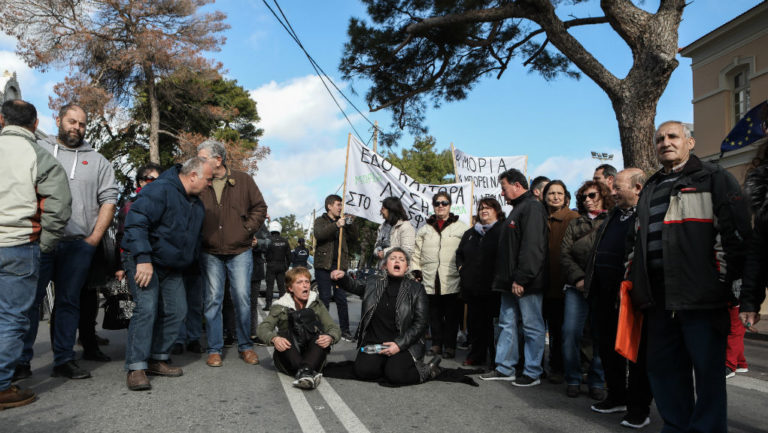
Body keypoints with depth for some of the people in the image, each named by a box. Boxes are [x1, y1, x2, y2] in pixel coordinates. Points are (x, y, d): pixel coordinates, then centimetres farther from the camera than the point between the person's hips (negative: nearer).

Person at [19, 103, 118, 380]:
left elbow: (109, 199, 8)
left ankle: (64, 360, 14)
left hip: (78, 245, 1)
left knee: (68, 302, 7)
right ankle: (20, 360, 11)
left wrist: (95, 238, -1)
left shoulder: (97, 161, 14)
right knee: (29, 299, 1)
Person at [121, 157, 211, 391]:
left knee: (176, 310, 4)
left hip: (171, 267, 9)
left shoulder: (196, 203, 10)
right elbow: (136, 222, -28)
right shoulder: (160, 190, -19)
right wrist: (143, 259, -34)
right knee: (147, 308, -19)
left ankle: (157, 359, 16)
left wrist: (187, 261, 15)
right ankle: (136, 368, -13)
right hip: (143, 262, -8)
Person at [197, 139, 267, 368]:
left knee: (242, 298, 2)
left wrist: (247, 229, -3)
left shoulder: (243, 180, 2)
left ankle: (245, 346, 17)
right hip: (210, 254, 1)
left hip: (239, 251, -1)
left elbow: (260, 207, 6)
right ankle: (214, 349, 15)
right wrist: (199, 234, -2)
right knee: (212, 300, 4)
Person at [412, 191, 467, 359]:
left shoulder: (461, 228, 5)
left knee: (452, 315, 3)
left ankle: (450, 346, 14)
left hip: (452, 281, -3)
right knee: (434, 315, 10)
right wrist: (416, 271, 8)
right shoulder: (424, 229, 15)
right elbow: (416, 252, 16)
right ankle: (436, 344, 22)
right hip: (430, 280, 3)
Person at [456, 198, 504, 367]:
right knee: (474, 322, 10)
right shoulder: (470, 233, 20)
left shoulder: (503, 231, -1)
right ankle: (476, 355, 22)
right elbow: (459, 253, 30)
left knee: (494, 323, -3)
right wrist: (461, 268, 15)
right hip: (472, 286, 6)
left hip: (493, 287, -6)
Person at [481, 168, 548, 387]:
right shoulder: (518, 209, 20)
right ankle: (504, 368, 21)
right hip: (511, 283, 10)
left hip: (526, 284, -10)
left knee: (532, 327, 1)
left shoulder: (532, 207, -12)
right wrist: (505, 278, 17)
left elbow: (532, 246, -22)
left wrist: (521, 278, -24)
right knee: (507, 324, 13)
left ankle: (532, 373, 11)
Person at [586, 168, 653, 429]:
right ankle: (617, 397, 32)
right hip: (604, 296, 8)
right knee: (608, 347, 16)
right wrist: (590, 281, 14)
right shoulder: (613, 215, 17)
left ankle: (639, 407, 18)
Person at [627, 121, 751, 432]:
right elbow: (638, 241, 26)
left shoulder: (713, 179, 2)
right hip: (659, 298, 7)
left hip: (701, 297, -6)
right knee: (662, 368, 12)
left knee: (708, 369, 3)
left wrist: (726, 280, -13)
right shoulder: (650, 190, 21)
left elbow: (736, 231, -7)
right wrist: (633, 283, 19)